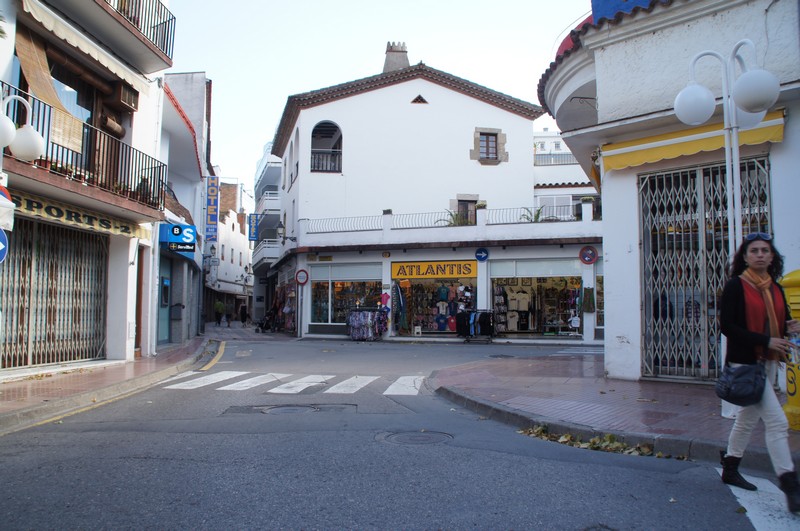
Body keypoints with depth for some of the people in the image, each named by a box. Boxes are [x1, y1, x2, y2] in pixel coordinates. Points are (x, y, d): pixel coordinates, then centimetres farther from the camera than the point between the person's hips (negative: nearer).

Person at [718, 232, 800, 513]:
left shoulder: (775, 288, 10)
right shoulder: (735, 286, -11)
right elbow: (727, 326, -16)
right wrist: (765, 341, -21)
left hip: (768, 362, 8)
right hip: (745, 362, -8)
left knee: (748, 417, 17)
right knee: (777, 421, -13)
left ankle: (730, 469, 31)